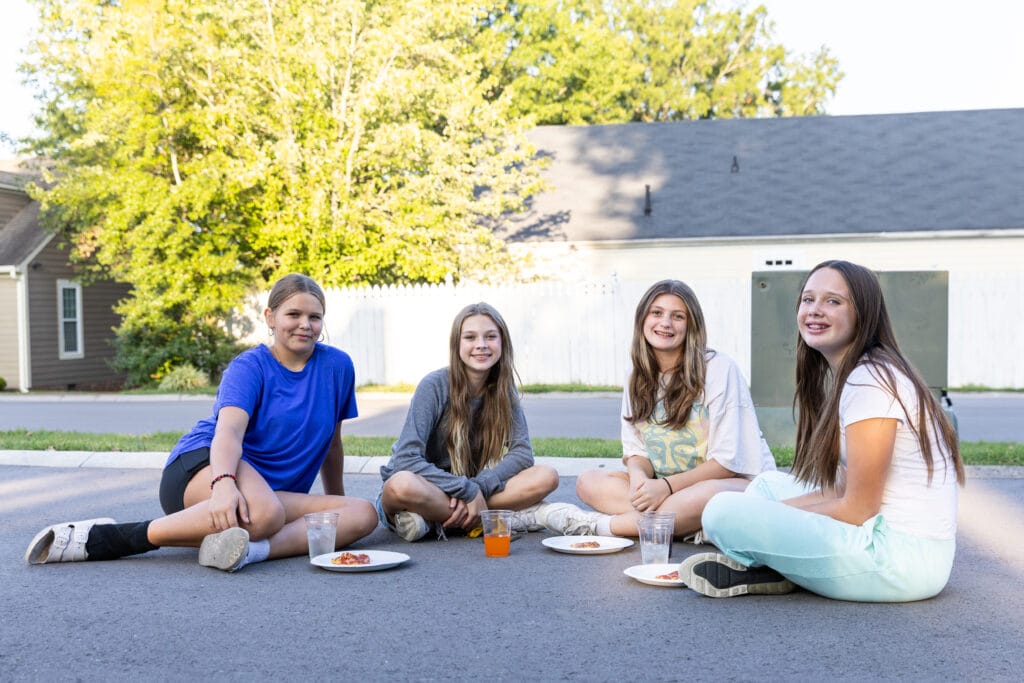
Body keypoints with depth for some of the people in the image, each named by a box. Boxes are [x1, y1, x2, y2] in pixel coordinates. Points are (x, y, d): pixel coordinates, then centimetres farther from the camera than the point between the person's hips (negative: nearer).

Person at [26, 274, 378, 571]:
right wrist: (224, 484, -41)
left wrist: (336, 502, 26)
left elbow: (331, 441, 19)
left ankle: (252, 549, -40)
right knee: (264, 513, -41)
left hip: (272, 489, 5)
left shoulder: (337, 365, 7)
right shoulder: (249, 367, -3)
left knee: (363, 515, -20)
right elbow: (229, 429, -21)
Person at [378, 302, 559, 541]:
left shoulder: (503, 389, -1)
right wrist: (469, 491, -27)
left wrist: (478, 486, -24)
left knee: (546, 477, -17)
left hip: (475, 489, 5)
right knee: (402, 484, -39)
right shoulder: (434, 386, -16)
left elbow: (522, 452, -8)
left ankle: (432, 519, -17)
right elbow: (407, 458, -24)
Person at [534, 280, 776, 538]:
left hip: (736, 483, -5)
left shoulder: (719, 369, -11)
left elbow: (728, 461, -13)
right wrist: (638, 475, -17)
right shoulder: (638, 378, 7)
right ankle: (688, 526, -26)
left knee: (713, 494, -41)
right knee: (588, 482, -12)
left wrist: (666, 486, -22)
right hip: (665, 486, 6)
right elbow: (636, 451, 7)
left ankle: (598, 525, -27)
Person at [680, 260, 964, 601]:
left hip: (905, 556, -10)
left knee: (723, 511, -22)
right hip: (881, 533, 10)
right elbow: (846, 489, 14)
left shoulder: (870, 381, -15)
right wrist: (777, 511, 3)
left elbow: (858, 508, -16)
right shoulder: (845, 375, 15)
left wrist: (777, 513, -3)